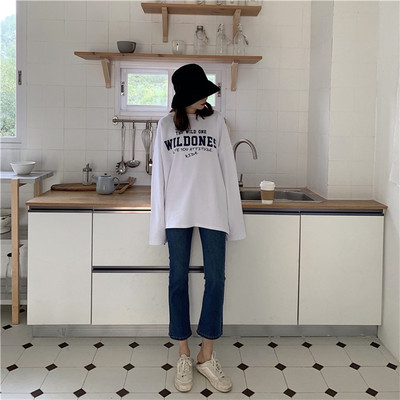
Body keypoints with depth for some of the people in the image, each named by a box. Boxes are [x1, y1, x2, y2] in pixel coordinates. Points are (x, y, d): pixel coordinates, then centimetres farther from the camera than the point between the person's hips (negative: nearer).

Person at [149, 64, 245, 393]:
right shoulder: (167, 125, 6)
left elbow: (228, 168, 4)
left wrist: (233, 217, -1)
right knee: (178, 279, 4)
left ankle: (207, 356, 12)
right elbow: (160, 174, 6)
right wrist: (159, 222, 1)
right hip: (178, 212, 0)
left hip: (212, 210, 0)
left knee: (216, 278, -1)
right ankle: (184, 356, 16)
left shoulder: (215, 121, 6)